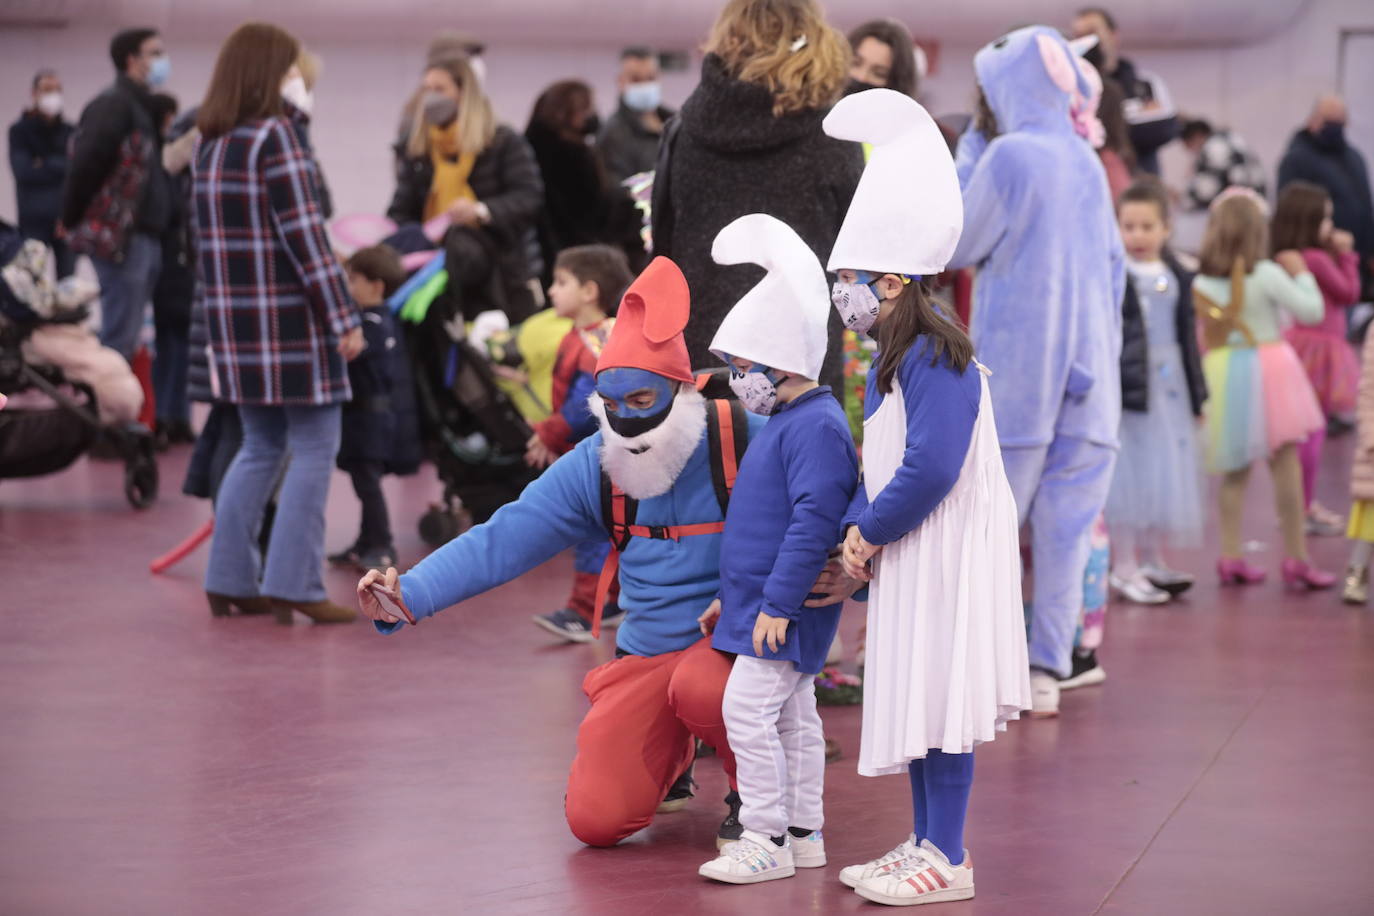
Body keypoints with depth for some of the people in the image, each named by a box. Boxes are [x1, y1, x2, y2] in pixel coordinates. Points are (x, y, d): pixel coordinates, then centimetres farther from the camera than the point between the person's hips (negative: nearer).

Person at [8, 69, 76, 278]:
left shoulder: (70, 132, 10)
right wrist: (62, 167, -10)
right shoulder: (20, 131, 2)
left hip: (67, 217, 2)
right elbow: (23, 171, -9)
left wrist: (45, 165, -8)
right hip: (34, 219, -2)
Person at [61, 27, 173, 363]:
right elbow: (85, 165, -18)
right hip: (120, 236, -10)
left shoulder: (143, 107, 20)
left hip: (145, 236, 10)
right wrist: (75, 221, -10)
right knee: (119, 339, -9)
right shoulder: (114, 105, -12)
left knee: (126, 337, 13)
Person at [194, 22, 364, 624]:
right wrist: (344, 318, -13)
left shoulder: (210, 145, 11)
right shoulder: (275, 137, -12)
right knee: (315, 449, -1)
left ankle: (230, 581, 16)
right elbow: (303, 235, -16)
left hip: (235, 320, 8)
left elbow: (207, 234, 14)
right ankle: (292, 585, -5)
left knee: (261, 449, 16)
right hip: (290, 319, -8)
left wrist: (225, 313, 19)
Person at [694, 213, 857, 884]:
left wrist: (778, 603, -24)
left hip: (786, 609, -10)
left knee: (748, 709, -11)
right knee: (793, 716, 14)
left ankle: (768, 839, -6)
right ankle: (803, 834, 20)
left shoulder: (816, 426, -18)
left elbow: (814, 521, -24)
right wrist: (731, 597, 26)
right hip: (763, 603, 10)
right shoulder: (785, 421, 15)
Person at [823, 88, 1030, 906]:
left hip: (948, 554, -10)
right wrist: (860, 527, 1)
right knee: (913, 697, 15)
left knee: (938, 700, -6)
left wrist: (872, 532, -15)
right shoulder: (893, 357, 13)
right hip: (909, 553, 10)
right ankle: (926, 844, 24)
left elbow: (930, 470, -26)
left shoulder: (936, 360, -19)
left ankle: (949, 860, 1)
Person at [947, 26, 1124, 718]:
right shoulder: (1088, 163, 9)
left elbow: (959, 248, -1)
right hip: (1087, 367, 5)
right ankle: (1047, 672, 3)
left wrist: (970, 148, 4)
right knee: (1066, 526, 4)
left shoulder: (1008, 155, -10)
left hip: (1014, 368, -5)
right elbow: (1114, 268, 15)